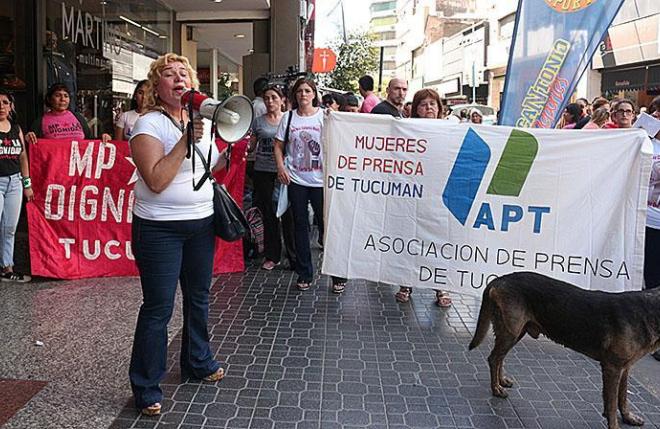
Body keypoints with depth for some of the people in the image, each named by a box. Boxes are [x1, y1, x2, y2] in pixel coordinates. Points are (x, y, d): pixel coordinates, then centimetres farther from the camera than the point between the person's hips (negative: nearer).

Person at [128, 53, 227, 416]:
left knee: (198, 297, 19)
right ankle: (146, 387, 13)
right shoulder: (149, 125, -12)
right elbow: (156, 181, -23)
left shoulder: (203, 120, 8)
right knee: (158, 307, -1)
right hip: (160, 229, -6)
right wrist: (186, 140, -26)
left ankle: (198, 362, 38)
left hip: (202, 223, 7)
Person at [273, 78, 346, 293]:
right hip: (296, 180, 3)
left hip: (321, 180, -2)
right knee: (300, 225, 10)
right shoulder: (289, 117, 6)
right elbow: (278, 145, 9)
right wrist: (281, 166, -6)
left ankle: (338, 275, 12)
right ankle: (304, 274, 22)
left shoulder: (325, 116, 0)